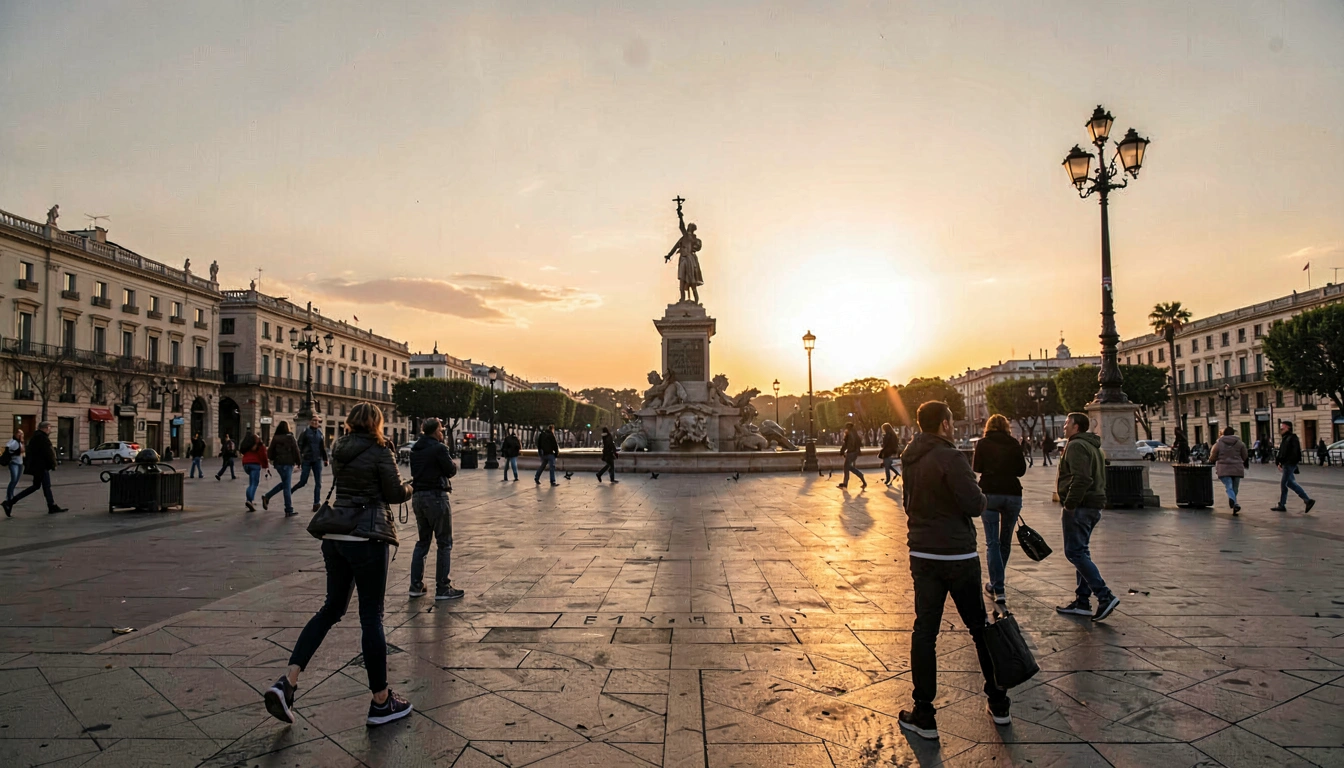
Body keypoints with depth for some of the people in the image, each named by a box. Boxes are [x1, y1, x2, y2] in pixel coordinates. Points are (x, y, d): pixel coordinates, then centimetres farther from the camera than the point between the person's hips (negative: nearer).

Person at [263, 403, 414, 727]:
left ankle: (288, 680, 8)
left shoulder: (339, 450, 10)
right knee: (371, 615, 1)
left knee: (332, 607, 19)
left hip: (335, 535, 7)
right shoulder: (379, 450, -11)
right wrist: (410, 487, 14)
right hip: (368, 537, -7)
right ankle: (381, 702, 13)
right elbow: (395, 493, -7)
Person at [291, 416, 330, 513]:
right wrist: (298, 461, -8)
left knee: (318, 483, -1)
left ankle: (317, 502, 3)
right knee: (303, 482, 1)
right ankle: (289, 491, 29)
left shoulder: (320, 433, 8)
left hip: (317, 461, 3)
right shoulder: (305, 432, -4)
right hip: (306, 460, -3)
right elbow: (299, 447, -5)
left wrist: (325, 459, 12)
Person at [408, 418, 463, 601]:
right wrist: (453, 464, 10)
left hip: (418, 496, 8)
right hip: (436, 496, -8)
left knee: (423, 541, 18)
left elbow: (416, 471, 15)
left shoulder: (415, 449, 9)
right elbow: (451, 471, -9)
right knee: (445, 544, 2)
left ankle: (416, 586, 18)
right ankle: (442, 589, 3)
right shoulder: (439, 448, -14)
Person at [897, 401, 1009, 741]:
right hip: (959, 556, -4)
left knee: (924, 633, 7)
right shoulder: (949, 457, -16)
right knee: (981, 629, 14)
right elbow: (974, 504, -19)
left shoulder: (910, 459, 5)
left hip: (923, 556, 4)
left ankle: (924, 715, 10)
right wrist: (980, 497, 1)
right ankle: (999, 704, 29)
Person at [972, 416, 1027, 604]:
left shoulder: (983, 444, 1)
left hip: (990, 494, -2)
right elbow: (1021, 470, 8)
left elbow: (976, 468, 1)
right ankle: (996, 582, 29)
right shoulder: (1014, 444, 5)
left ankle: (997, 589, -8)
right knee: (1006, 541, 16)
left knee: (992, 542, 0)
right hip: (1013, 494, 2)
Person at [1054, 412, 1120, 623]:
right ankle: (1082, 601, 17)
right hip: (1094, 505, 11)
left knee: (1074, 552, -9)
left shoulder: (1076, 446, -13)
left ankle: (1105, 596, -13)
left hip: (1079, 506, -11)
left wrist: (1069, 504, -20)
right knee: (1081, 552, 13)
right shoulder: (1093, 446, 20)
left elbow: (1081, 479, -24)